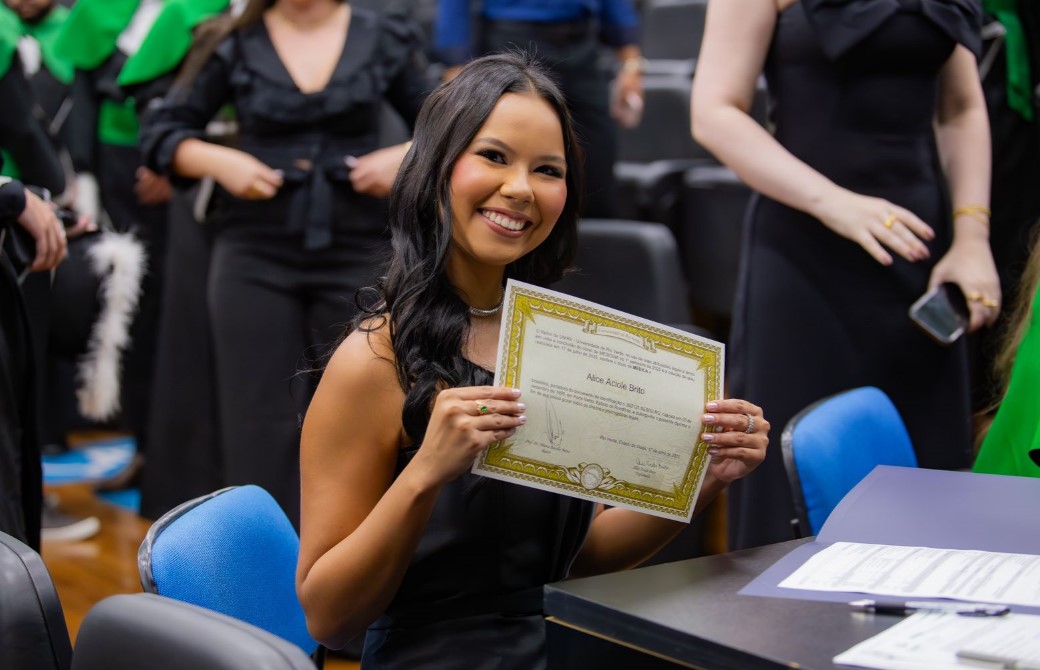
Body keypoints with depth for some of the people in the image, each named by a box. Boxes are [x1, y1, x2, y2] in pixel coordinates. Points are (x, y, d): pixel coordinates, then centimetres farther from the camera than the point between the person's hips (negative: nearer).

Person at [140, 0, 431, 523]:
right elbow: (162, 131, 5)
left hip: (357, 251, 1)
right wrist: (219, 161, -12)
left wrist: (408, 156, -9)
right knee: (262, 421, 1)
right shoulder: (235, 44, 3)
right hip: (256, 255, 0)